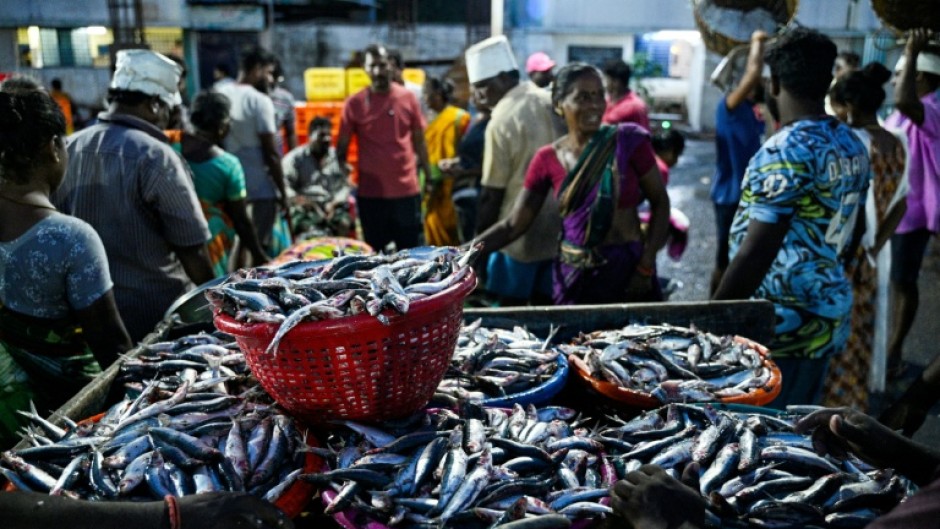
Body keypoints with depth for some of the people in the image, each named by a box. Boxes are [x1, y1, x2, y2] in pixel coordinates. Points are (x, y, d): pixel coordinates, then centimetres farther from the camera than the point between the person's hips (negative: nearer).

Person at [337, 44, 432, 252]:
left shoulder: (408, 98, 2)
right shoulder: (354, 103, -1)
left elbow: (419, 141, 9)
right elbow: (342, 147, 4)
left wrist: (430, 177, 6)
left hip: (407, 191, 0)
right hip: (370, 193, 0)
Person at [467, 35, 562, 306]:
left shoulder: (501, 121, -16)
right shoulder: (551, 102, 4)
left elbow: (492, 192, -13)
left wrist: (480, 238, -2)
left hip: (521, 231, -6)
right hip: (558, 227, 7)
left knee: (512, 306, 6)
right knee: (547, 304, 14)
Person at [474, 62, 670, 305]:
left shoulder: (628, 142, -8)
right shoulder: (548, 159, -2)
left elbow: (660, 202, -2)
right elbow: (513, 225, -1)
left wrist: (646, 266, -9)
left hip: (628, 267, -1)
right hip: (573, 274, 2)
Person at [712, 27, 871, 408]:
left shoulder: (785, 150, -18)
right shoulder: (853, 146, 8)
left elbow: (756, 252, -22)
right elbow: (850, 237, 16)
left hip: (782, 323, -8)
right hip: (828, 316, 9)